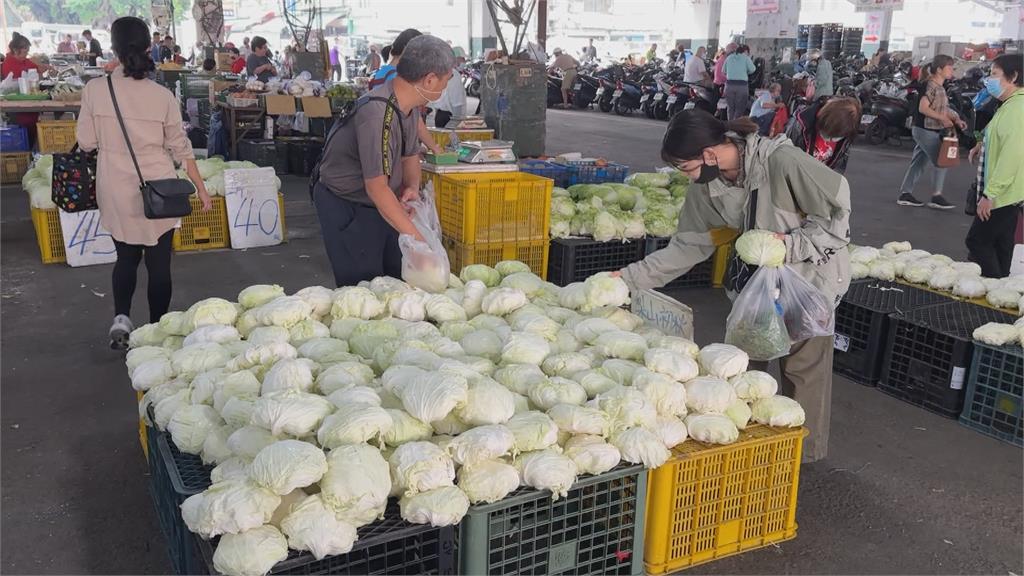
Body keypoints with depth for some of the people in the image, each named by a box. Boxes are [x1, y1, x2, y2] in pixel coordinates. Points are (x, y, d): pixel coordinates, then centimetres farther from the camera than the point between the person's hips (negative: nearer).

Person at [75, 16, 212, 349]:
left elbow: (86, 142, -1)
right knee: (159, 264, 9)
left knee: (126, 257, 21)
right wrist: (201, 187, 7)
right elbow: (181, 148, -3)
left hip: (116, 192, 1)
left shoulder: (95, 90, -8)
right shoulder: (162, 96, -9)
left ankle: (121, 318, 4)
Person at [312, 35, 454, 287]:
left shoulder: (410, 104, -1)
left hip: (384, 203, 9)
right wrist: (416, 238, -32)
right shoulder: (377, 113, -30)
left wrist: (413, 186, -9)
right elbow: (377, 188, -31)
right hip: (347, 208, -8)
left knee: (399, 279, 11)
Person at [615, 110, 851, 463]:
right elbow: (688, 245, -5)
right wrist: (631, 277, -11)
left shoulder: (781, 160, -30)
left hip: (810, 273, -6)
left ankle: (805, 451, 25)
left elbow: (838, 209, -21)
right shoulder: (707, 186, -10)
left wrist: (793, 244, -28)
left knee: (803, 365, 5)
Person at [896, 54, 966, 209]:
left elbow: (942, 109, 17)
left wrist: (956, 120, 4)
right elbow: (923, 108, -23)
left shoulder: (940, 87, 13)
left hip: (932, 131, 9)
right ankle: (936, 196, 1)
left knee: (918, 162, 11)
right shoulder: (930, 85, -15)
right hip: (925, 130, -9)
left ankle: (905, 194, 15)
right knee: (941, 162, -7)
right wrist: (943, 118, -23)